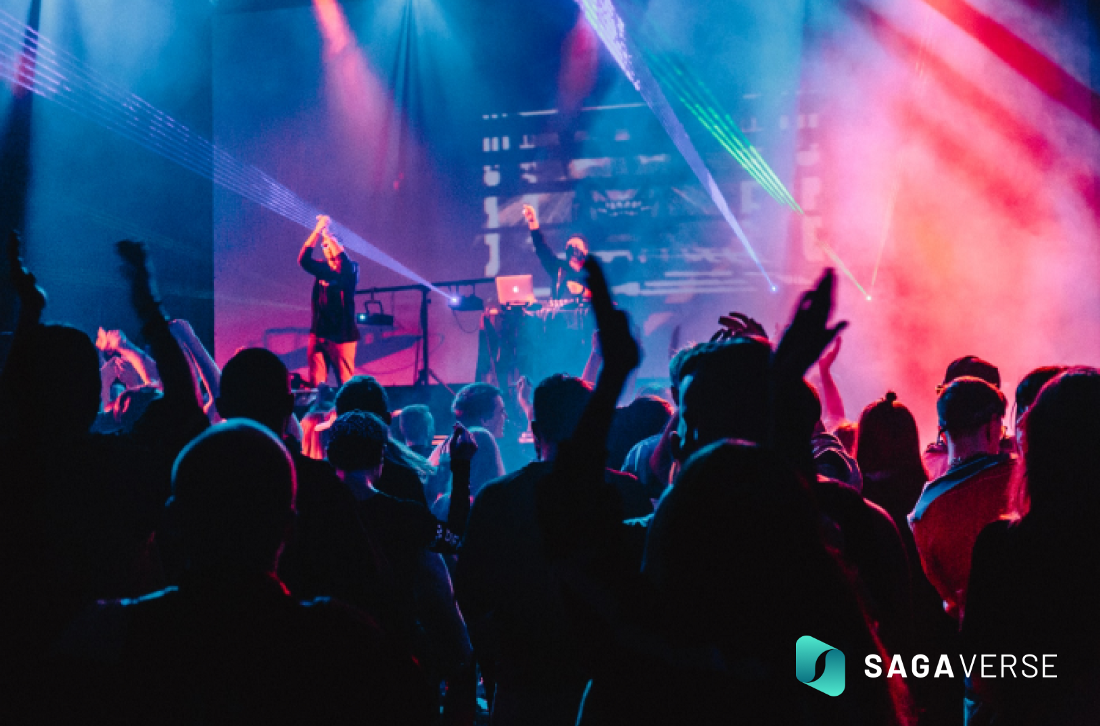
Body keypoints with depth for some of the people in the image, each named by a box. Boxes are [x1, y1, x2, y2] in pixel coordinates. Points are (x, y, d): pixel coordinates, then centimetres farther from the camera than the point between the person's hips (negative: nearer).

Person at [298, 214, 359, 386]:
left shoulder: (350, 270, 1)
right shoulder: (322, 269, 11)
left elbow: (344, 259, -21)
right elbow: (303, 259, -5)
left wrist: (326, 233, -13)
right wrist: (317, 231, -11)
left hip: (342, 336, -4)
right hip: (319, 334, 4)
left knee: (346, 384, -4)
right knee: (316, 384, -1)